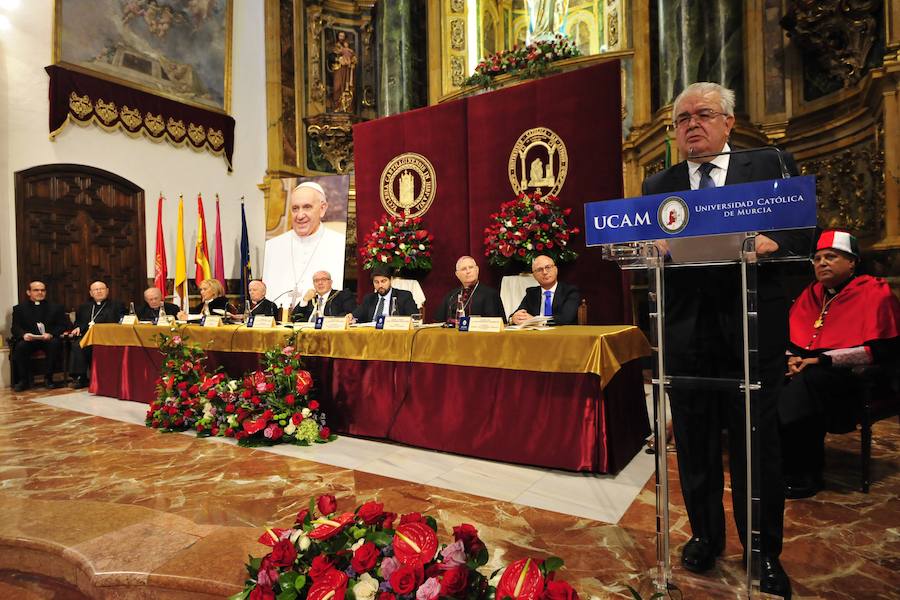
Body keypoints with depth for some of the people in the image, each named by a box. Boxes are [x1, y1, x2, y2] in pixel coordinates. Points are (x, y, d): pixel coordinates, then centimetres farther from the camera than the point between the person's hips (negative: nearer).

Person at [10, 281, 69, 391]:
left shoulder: (55, 307, 16)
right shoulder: (19, 308, 17)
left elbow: (63, 325, 5)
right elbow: (15, 327, 6)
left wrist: (51, 334, -16)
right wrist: (24, 334, -19)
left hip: (49, 339, -1)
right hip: (29, 339, 1)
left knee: (55, 344, -34)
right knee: (20, 347, -31)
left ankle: (48, 378, -23)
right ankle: (23, 380, -15)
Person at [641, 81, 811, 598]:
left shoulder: (771, 167, 9)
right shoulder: (658, 185, 13)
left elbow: (804, 235, 2)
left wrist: (771, 242, -19)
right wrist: (655, 247, -17)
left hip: (752, 327, -1)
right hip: (686, 329, 2)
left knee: (756, 442, 5)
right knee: (695, 443, 11)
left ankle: (765, 552, 26)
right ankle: (705, 535, 31)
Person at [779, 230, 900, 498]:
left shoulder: (875, 292, -3)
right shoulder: (811, 293, 15)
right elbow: (789, 336, 19)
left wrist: (821, 360, -17)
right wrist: (792, 359, -3)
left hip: (855, 376, -5)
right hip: (809, 371, 6)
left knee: (808, 381, -34)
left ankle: (803, 474, -20)